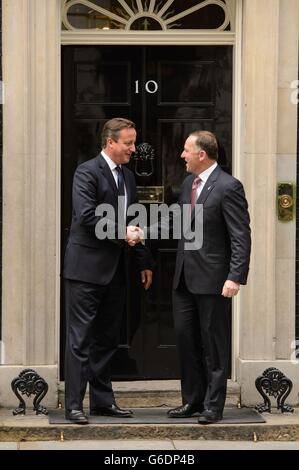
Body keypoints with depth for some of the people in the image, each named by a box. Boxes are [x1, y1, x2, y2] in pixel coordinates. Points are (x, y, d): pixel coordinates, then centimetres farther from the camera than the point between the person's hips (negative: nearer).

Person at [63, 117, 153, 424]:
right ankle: (74, 404, -2)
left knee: (107, 339, 12)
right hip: (86, 268, -8)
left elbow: (133, 225, 19)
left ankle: (103, 400, 19)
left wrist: (144, 262, 15)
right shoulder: (87, 172, -10)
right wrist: (121, 234, -17)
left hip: (114, 270, 8)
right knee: (81, 338, -5)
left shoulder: (127, 177, 15)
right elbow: (87, 216, -20)